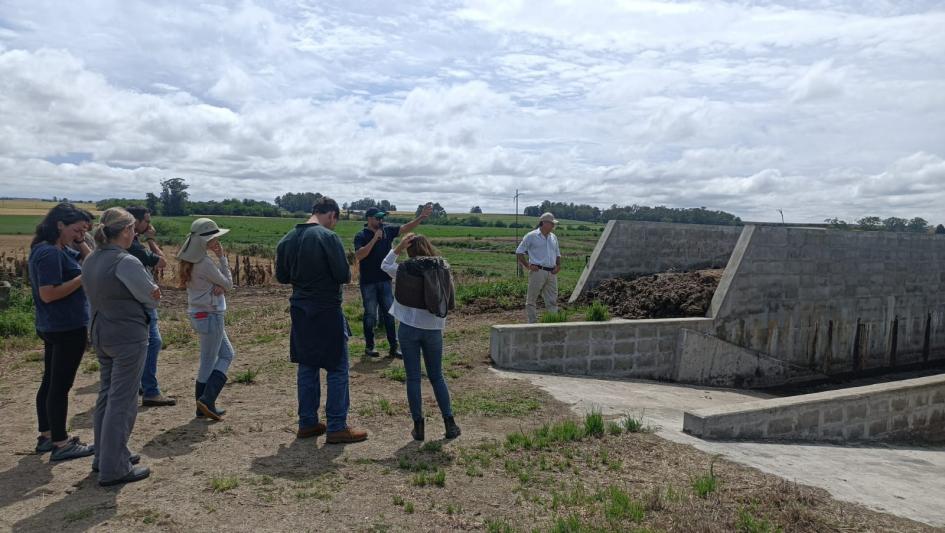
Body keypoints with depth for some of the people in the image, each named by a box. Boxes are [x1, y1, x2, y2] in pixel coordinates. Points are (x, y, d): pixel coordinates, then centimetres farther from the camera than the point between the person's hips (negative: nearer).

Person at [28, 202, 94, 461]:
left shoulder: (58, 250, 10)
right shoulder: (50, 253, -20)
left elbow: (86, 259, 18)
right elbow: (48, 294, -25)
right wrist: (84, 277, -22)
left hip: (54, 328, 10)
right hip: (67, 329, -10)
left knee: (50, 381, 17)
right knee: (60, 385, -2)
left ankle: (46, 435, 29)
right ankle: (60, 444, 7)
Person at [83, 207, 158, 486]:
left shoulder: (91, 260, 7)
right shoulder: (126, 262, -20)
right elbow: (151, 299, -13)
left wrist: (148, 292, 0)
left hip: (101, 334, 9)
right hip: (128, 337, -9)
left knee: (107, 395, 19)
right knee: (122, 402, -2)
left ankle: (105, 455, 31)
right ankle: (113, 469, 5)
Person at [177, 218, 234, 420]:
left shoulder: (191, 260, 8)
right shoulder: (205, 263, -20)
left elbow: (221, 283, 9)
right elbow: (229, 284, -8)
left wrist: (218, 286, -14)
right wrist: (222, 258, -8)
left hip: (198, 314, 9)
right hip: (210, 316, -9)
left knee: (227, 354, 16)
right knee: (208, 362, 3)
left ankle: (205, 406, 18)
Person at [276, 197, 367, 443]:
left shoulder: (287, 239, 6)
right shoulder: (328, 237, -16)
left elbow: (281, 276, 12)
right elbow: (344, 275, -18)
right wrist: (342, 277, 3)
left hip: (300, 312, 7)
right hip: (327, 312, -7)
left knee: (307, 367, 15)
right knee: (337, 369, 3)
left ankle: (307, 423, 23)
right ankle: (337, 427, 7)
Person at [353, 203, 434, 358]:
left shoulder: (388, 230, 2)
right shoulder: (361, 236, -10)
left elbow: (406, 228, -5)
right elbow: (358, 256, -24)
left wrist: (422, 217, -19)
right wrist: (374, 239, -24)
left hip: (385, 280, 4)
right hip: (368, 282, -4)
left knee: (389, 314, 7)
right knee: (370, 315, 6)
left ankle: (394, 347, 13)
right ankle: (369, 346, 20)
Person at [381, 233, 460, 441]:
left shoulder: (405, 269, -7)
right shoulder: (443, 268, 0)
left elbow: (385, 265, 14)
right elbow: (451, 302, 3)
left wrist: (399, 247, 3)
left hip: (409, 327, -2)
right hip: (434, 329, 2)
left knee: (413, 377, 7)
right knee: (437, 377, 15)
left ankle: (418, 426, 9)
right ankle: (449, 423, 15)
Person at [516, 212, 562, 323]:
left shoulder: (553, 237, 17)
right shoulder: (531, 236, -1)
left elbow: (558, 254, 27)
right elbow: (519, 252, 1)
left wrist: (558, 265, 8)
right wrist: (527, 266, -8)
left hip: (551, 273, 6)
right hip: (538, 272, -6)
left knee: (552, 300, 4)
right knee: (532, 300, 0)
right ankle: (532, 323, 8)